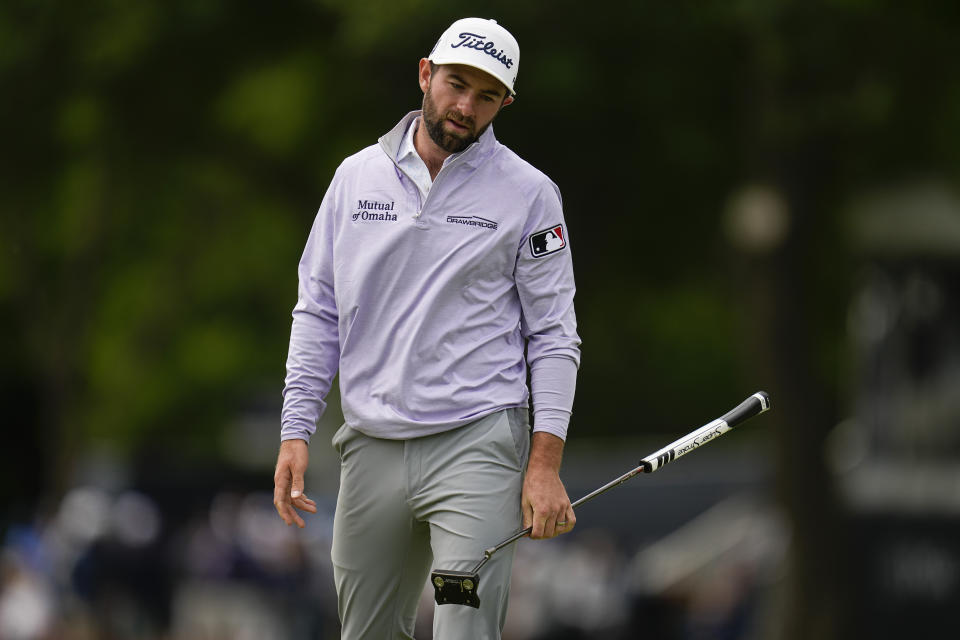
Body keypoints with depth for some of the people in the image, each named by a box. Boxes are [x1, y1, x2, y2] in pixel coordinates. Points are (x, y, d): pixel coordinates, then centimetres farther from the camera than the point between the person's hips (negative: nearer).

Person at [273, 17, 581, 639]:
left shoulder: (528, 194, 1)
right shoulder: (356, 178, 9)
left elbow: (553, 335, 0)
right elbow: (318, 313, 13)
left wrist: (545, 461, -9)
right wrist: (295, 431, 4)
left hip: (477, 447, -4)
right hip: (372, 448, 4)